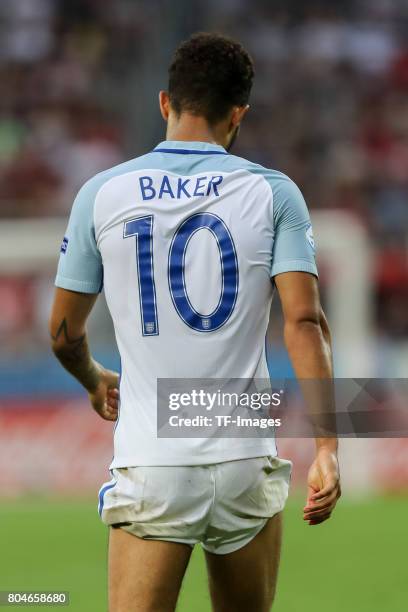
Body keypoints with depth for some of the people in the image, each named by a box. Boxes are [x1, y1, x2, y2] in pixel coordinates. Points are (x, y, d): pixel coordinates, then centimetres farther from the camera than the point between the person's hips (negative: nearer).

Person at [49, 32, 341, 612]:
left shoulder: (102, 194, 2)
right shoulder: (273, 194, 0)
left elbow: (64, 332, 10)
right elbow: (305, 322, -10)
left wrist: (95, 382, 32)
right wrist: (327, 448, -11)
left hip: (150, 466, 0)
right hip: (246, 459, 0)